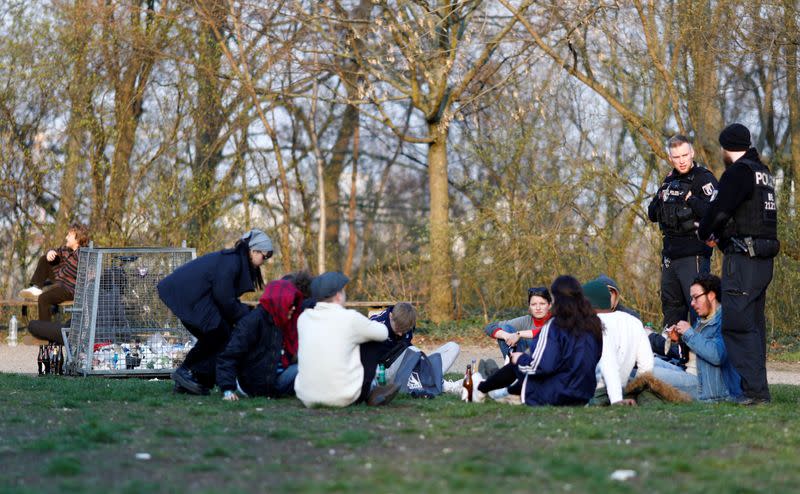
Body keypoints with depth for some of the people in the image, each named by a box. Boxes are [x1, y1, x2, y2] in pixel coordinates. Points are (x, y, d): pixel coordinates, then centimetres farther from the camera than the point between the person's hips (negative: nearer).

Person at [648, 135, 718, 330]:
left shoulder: (704, 178, -6)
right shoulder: (669, 180, 16)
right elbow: (652, 215, 18)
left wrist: (689, 197, -16)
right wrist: (660, 198, 0)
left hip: (694, 255, -8)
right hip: (670, 256, 8)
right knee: (671, 310, 13)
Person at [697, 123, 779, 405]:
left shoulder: (738, 172, -11)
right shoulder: (763, 173, 19)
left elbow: (719, 210, -18)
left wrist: (704, 232, 1)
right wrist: (718, 234, 20)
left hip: (743, 262, -10)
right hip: (764, 260, 10)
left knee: (737, 326, -10)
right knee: (754, 325, 14)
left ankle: (754, 390, -15)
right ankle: (758, 389, 19)